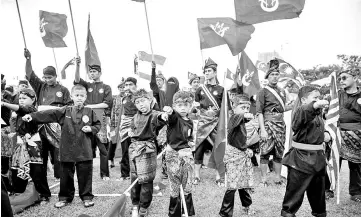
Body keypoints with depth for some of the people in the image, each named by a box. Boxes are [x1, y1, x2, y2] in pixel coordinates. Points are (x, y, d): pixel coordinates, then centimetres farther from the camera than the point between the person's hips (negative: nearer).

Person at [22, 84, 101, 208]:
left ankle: (87, 197, 20)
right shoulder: (64, 111, 3)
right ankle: (65, 197, 28)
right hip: (67, 150, 1)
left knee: (85, 174, 5)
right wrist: (32, 116, -14)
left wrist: (91, 129, -10)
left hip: (84, 151, -1)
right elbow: (48, 114, -6)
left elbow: (98, 125, 9)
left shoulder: (89, 112, 2)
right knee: (66, 175, 11)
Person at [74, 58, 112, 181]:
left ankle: (104, 174, 4)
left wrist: (91, 106, -5)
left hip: (100, 119, -2)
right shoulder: (87, 86, 17)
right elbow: (77, 79, -3)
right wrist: (77, 65, -17)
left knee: (103, 147, -3)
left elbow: (107, 104, -1)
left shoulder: (106, 88, 11)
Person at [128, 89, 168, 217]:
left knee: (146, 179, 0)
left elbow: (158, 118, -36)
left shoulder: (153, 115, -10)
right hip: (134, 147, 6)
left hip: (147, 149, -6)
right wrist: (130, 132, 9)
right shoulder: (136, 117, 11)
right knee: (134, 178, 12)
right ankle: (135, 205, 28)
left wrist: (162, 116, -59)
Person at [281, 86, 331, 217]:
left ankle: (319, 212, 39)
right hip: (301, 157, -8)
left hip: (317, 157, 8)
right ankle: (288, 212, 15)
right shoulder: (300, 112, -13)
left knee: (318, 188, 21)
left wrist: (326, 134, 6)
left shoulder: (318, 114, 13)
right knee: (296, 187, 0)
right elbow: (302, 114, -39)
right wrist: (315, 105, -55)